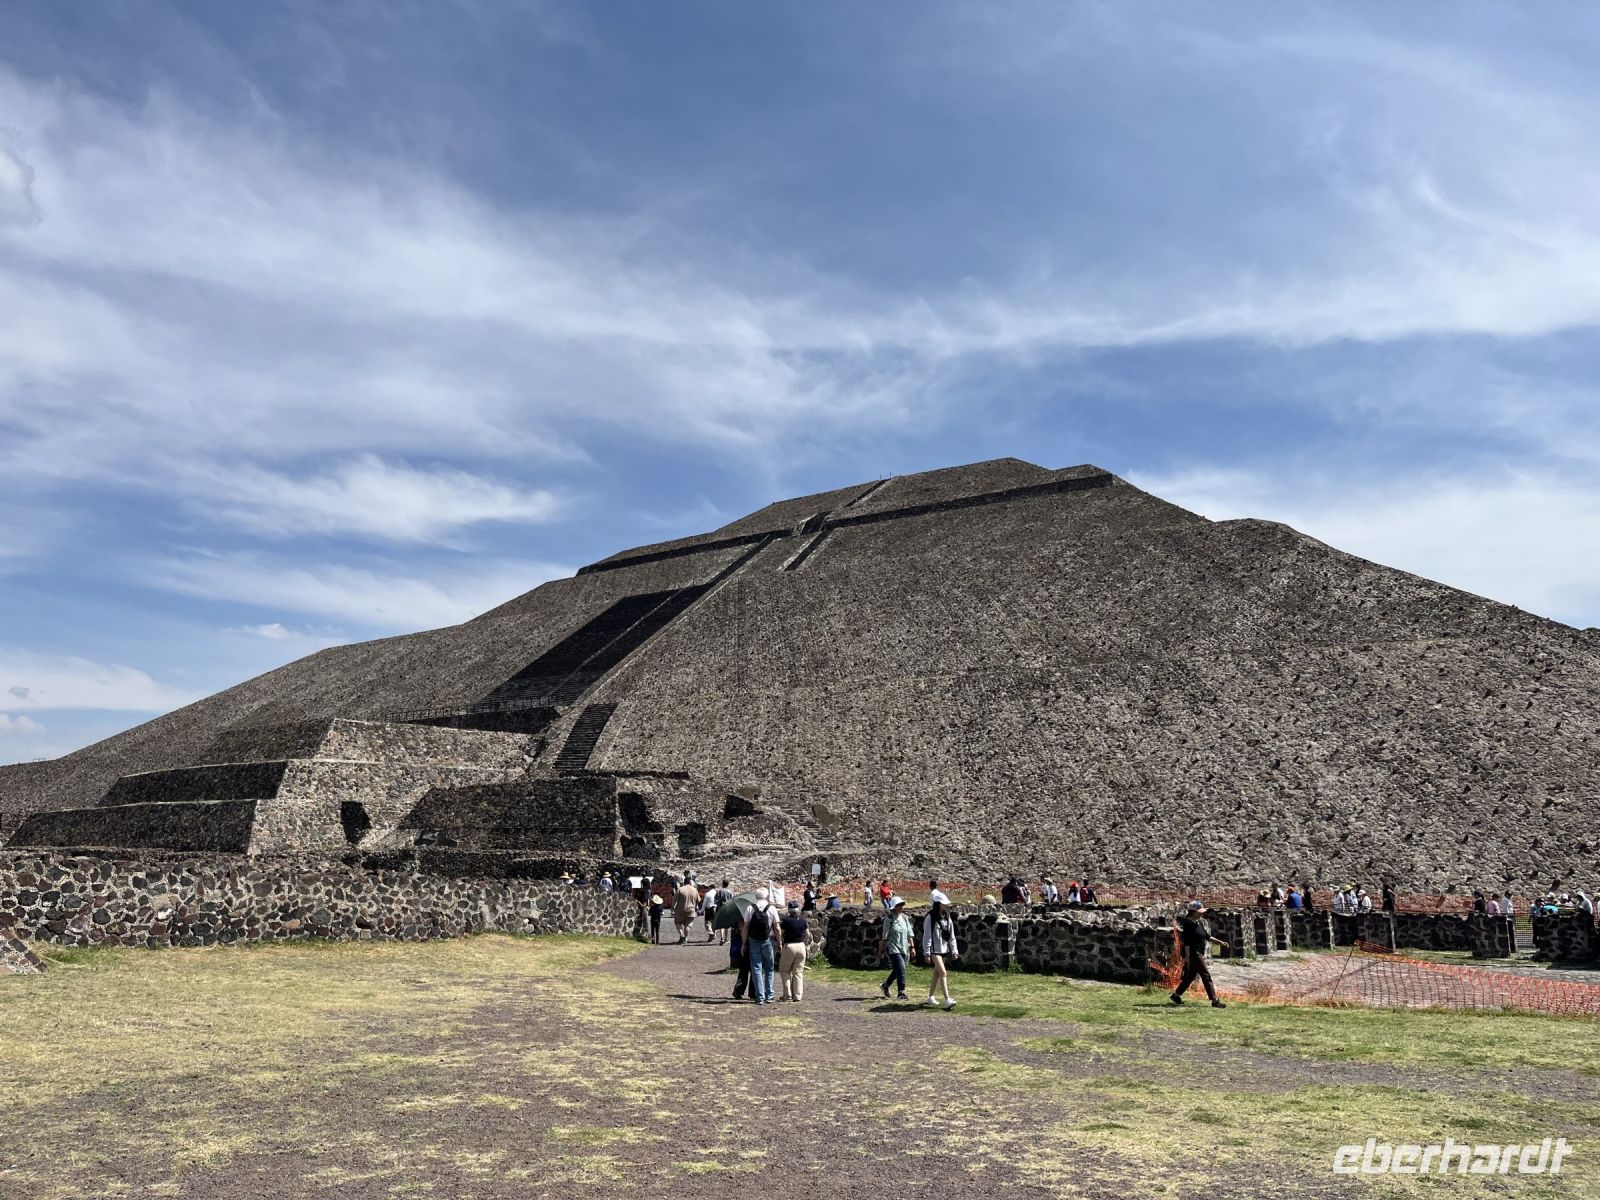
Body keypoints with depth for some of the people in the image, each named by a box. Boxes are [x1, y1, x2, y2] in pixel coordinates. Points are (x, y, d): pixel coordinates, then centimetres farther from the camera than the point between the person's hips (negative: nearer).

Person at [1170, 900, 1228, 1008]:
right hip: (1193, 953, -10)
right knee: (1206, 975, -7)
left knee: (1190, 976, 14)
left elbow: (1207, 936, 20)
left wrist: (1220, 942, 13)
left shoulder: (1199, 922, 13)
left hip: (1199, 954, 10)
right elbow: (1186, 941, -19)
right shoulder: (1188, 923, -15)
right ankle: (1214, 1001, -5)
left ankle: (1176, 995, 22)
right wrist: (1187, 956, -21)